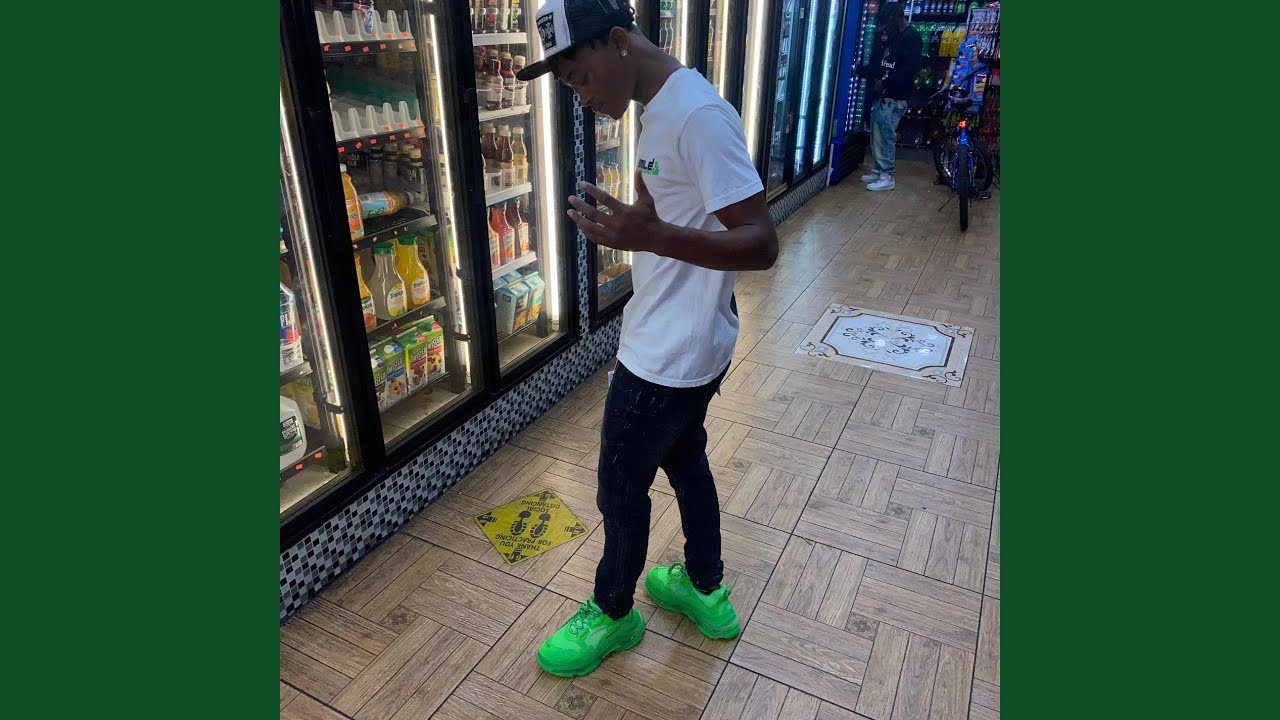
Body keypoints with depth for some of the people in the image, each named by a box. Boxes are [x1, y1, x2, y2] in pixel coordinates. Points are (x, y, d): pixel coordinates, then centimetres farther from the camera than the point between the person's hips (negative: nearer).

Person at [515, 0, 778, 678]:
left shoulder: (698, 115, -24)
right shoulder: (660, 109, 7)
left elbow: (761, 242, -28)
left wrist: (653, 237, -42)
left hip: (670, 355, -10)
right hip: (680, 343, 10)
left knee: (620, 486, 9)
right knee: (684, 460, 23)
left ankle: (612, 614, 35)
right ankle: (705, 591, 44)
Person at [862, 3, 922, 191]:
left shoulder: (912, 38, -9)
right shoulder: (889, 35, 17)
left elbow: (910, 69, -19)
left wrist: (886, 82, -19)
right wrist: (874, 78, 2)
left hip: (894, 97, -9)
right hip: (880, 94, 9)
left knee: (886, 136, -9)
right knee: (876, 135, 11)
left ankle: (887, 177, -5)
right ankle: (878, 170, 22)